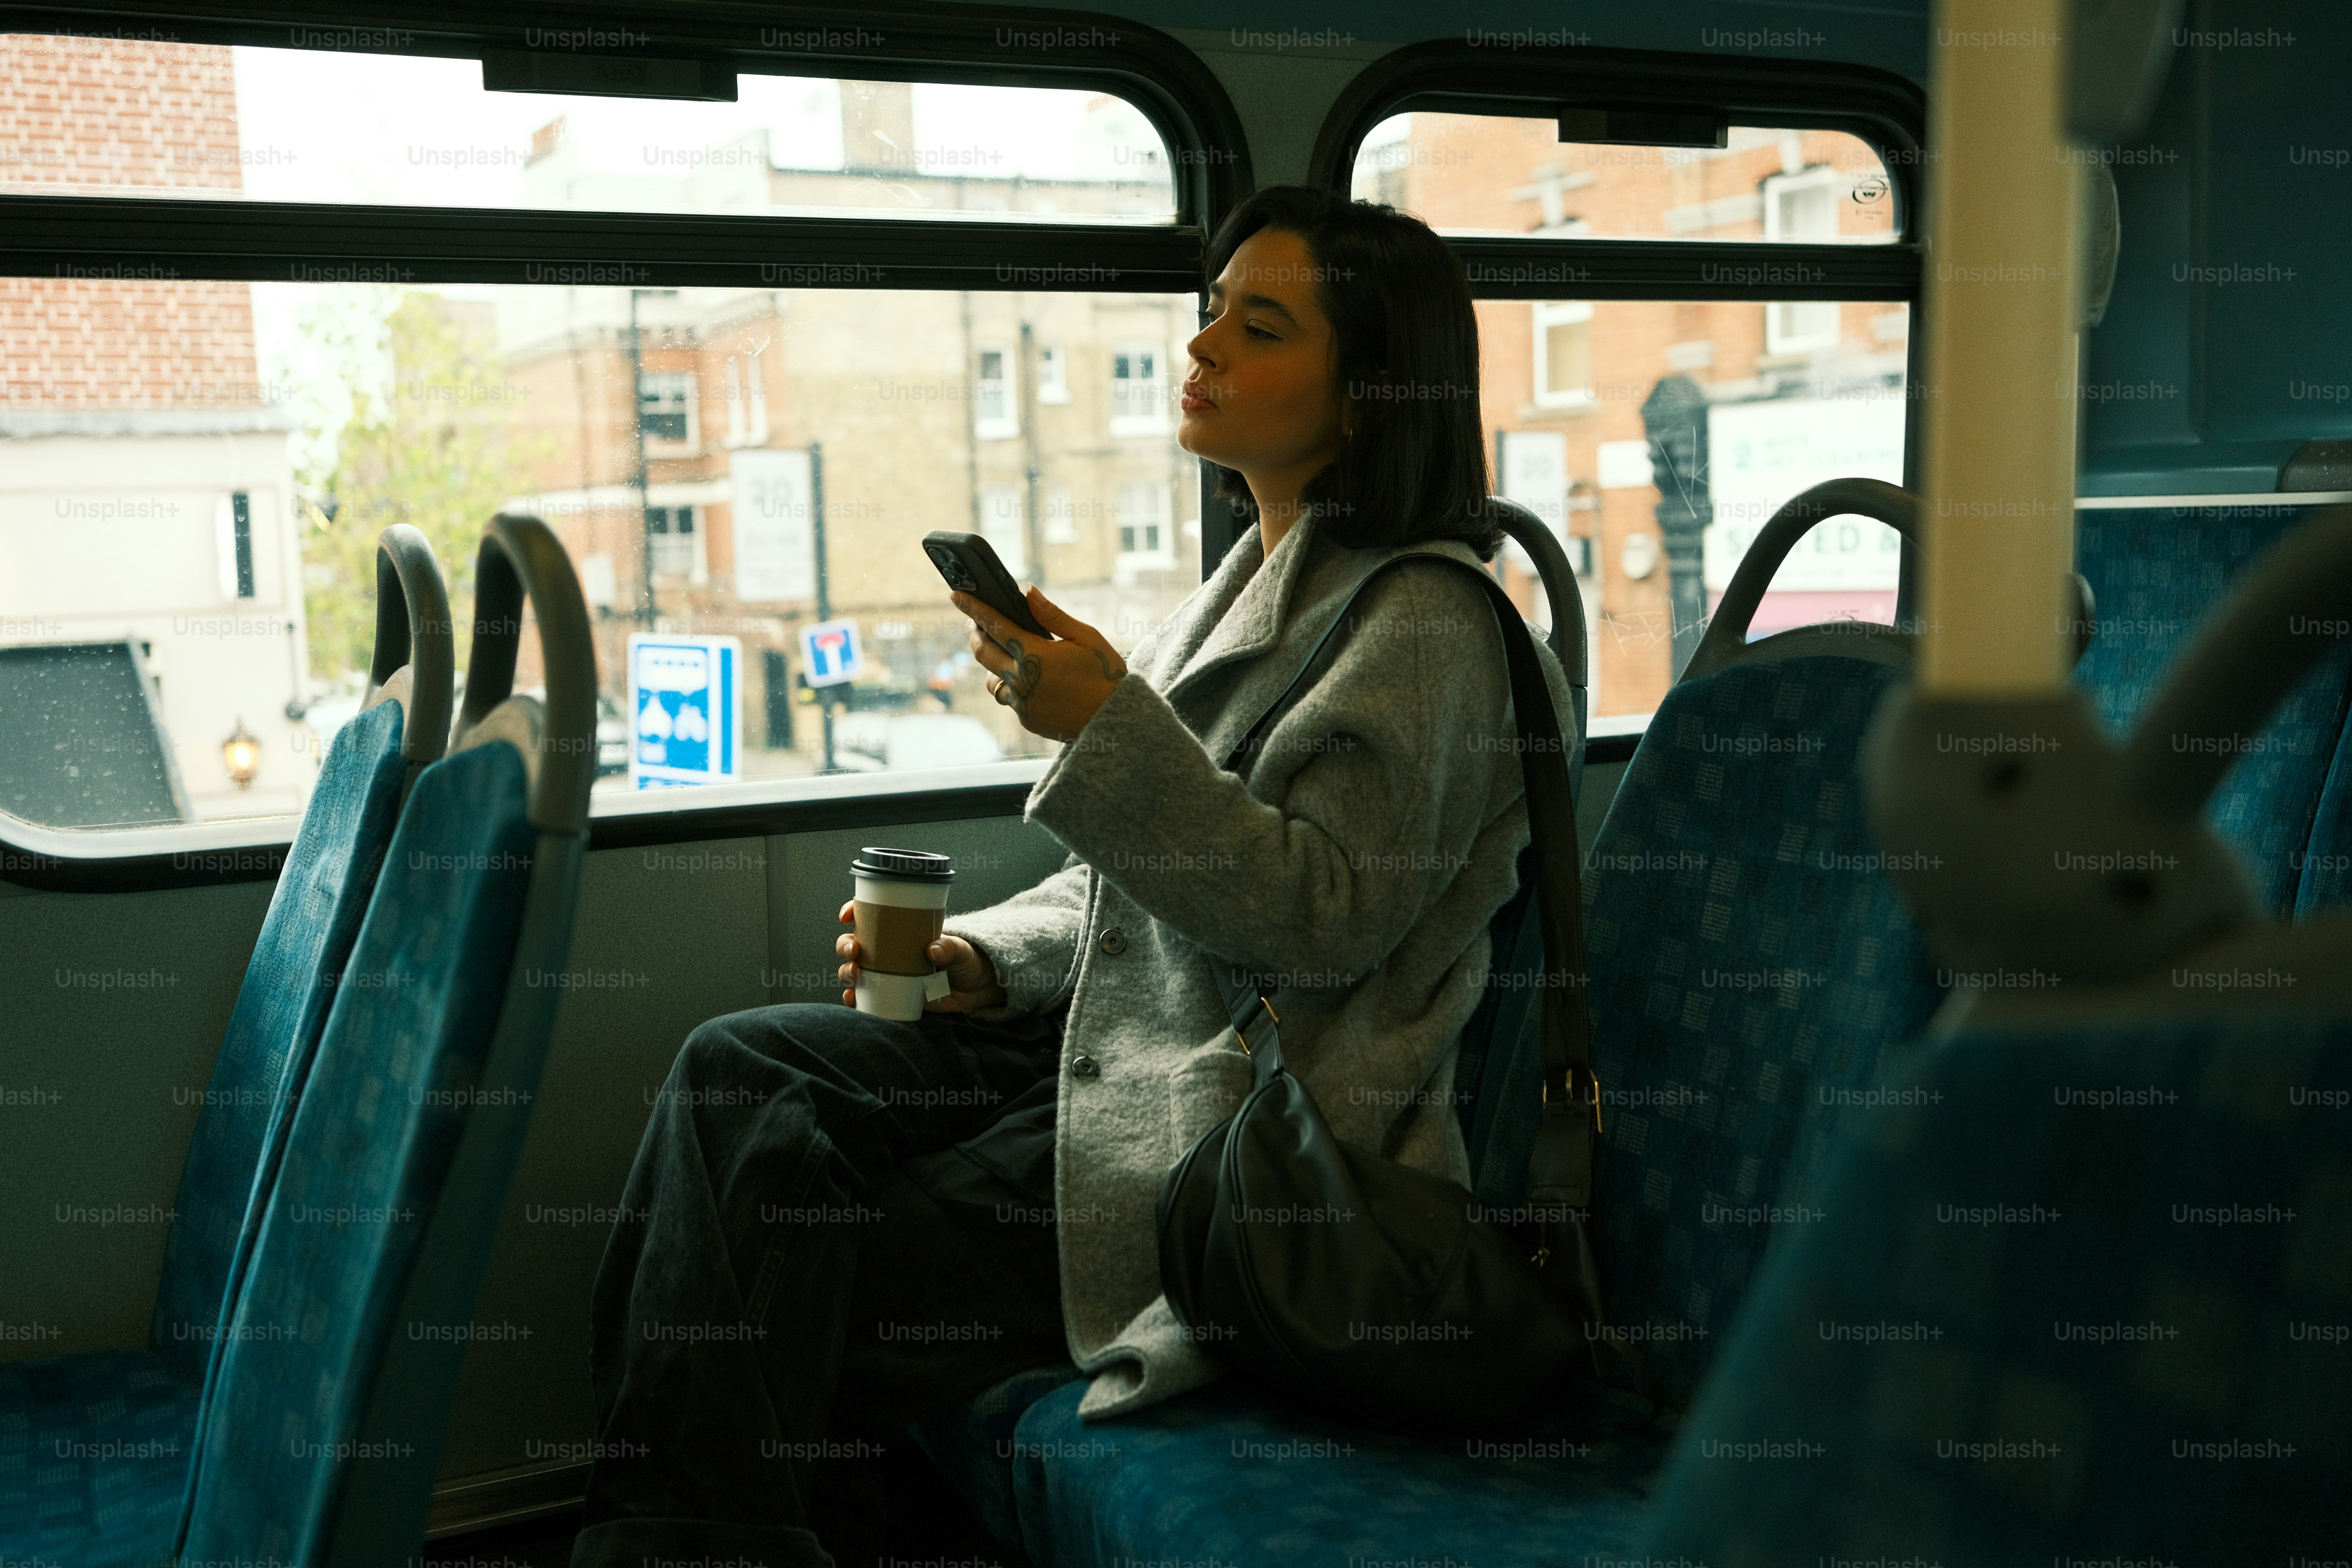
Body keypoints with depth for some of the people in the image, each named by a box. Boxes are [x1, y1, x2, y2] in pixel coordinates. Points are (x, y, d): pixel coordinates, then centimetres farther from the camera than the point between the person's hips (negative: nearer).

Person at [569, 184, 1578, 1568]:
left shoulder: (1423, 622, -12)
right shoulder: (1261, 579, 15)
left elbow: (1325, 914, -21)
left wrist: (1109, 728, -26)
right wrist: (983, 958, 5)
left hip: (1237, 1131, -9)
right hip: (1117, 1050, 9)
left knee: (837, 1285, -13)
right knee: (739, 1066, -4)